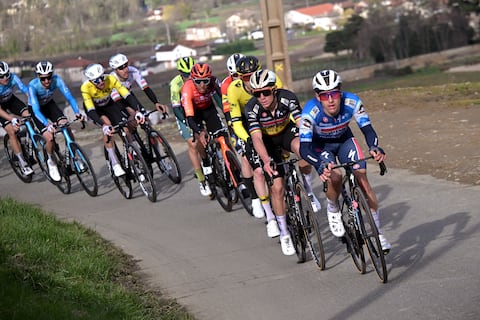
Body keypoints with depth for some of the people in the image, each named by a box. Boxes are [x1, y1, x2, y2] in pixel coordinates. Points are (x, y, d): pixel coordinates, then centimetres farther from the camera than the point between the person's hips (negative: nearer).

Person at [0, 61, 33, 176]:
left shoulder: (13, 78, -28)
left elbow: (27, 92, -32)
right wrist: (12, 119, -52)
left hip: (11, 99, 3)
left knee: (28, 115, -21)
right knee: (12, 131, -15)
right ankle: (23, 164, -8)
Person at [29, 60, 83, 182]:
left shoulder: (56, 80, -28)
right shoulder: (33, 85, -35)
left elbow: (69, 96, -32)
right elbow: (36, 110, -40)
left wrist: (77, 112, -49)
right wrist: (47, 124, -55)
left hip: (49, 104, 3)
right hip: (36, 109, -3)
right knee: (49, 138, -19)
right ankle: (51, 162, 9)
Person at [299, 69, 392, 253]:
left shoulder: (351, 102, -30)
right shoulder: (311, 111, -35)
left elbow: (367, 128, -26)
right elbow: (304, 148, -37)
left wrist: (374, 148, -47)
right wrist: (321, 165, -54)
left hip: (344, 140, 3)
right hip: (320, 145, -2)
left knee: (362, 178, -12)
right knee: (334, 176, -29)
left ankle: (377, 232, -1)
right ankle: (333, 210, 4)